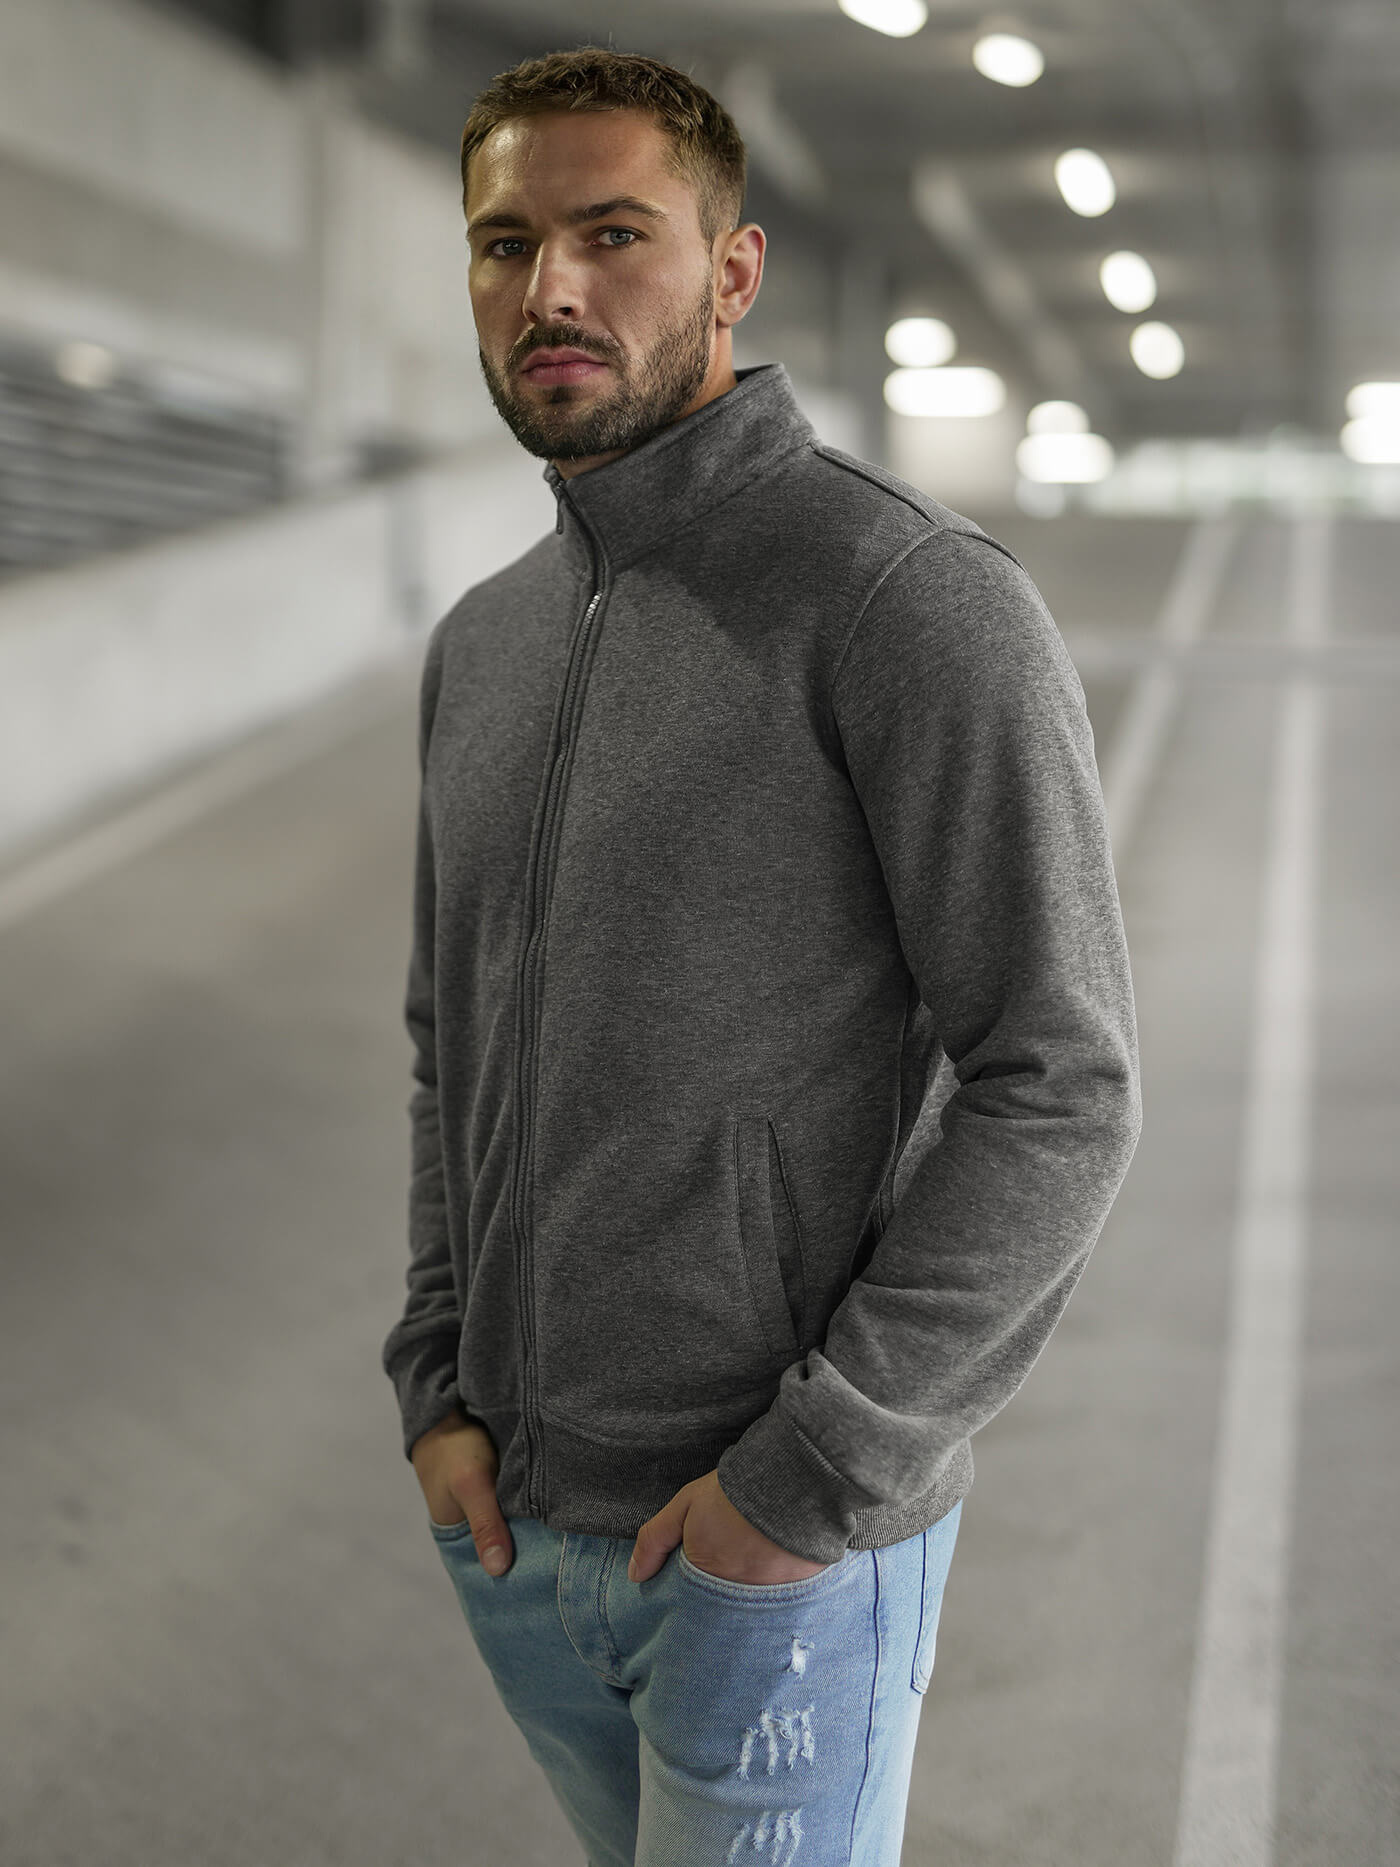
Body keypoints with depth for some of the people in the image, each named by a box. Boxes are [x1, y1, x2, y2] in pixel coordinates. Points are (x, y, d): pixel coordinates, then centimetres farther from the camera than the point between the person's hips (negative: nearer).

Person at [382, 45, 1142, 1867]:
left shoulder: (922, 601, -15)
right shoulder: (480, 644, 7)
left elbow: (1060, 1092, -18)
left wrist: (814, 1473, -18)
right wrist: (440, 1388, 4)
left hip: (789, 1538, -6)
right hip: (512, 1513, 7)